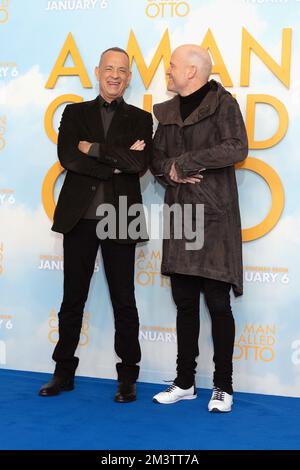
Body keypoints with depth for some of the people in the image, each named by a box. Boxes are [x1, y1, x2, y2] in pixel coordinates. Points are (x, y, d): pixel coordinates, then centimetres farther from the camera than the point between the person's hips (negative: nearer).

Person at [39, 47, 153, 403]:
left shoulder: (140, 119, 8)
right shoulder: (75, 113, 10)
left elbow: (140, 163, -10)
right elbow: (67, 157, -7)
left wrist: (94, 149, -10)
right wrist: (118, 161, -11)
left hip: (120, 220, -1)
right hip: (79, 217, 1)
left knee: (124, 302, 4)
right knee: (72, 299, 9)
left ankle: (127, 377, 14)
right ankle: (63, 373, 20)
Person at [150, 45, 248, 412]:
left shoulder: (222, 104, -3)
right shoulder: (167, 111, 15)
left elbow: (236, 149, -16)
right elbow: (156, 158, 15)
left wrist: (184, 163, -12)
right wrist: (171, 172, -7)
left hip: (213, 217, -6)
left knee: (217, 303, -2)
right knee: (184, 302, 9)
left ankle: (223, 385, 9)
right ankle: (185, 382, 18)